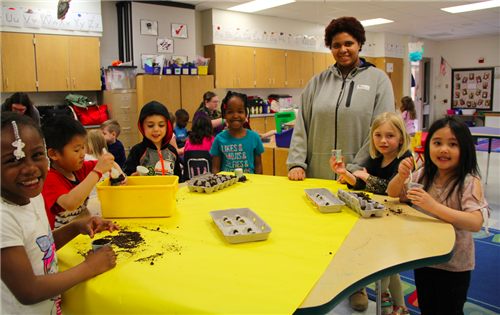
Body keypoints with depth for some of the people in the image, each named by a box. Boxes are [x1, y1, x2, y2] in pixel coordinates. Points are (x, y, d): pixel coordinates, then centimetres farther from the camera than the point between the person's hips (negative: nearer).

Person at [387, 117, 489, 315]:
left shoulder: (470, 183, -19)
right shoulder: (423, 175, -4)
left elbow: (476, 223, -30)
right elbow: (393, 194, 3)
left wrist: (433, 206, -40)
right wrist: (402, 176, -18)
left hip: (454, 265, -4)